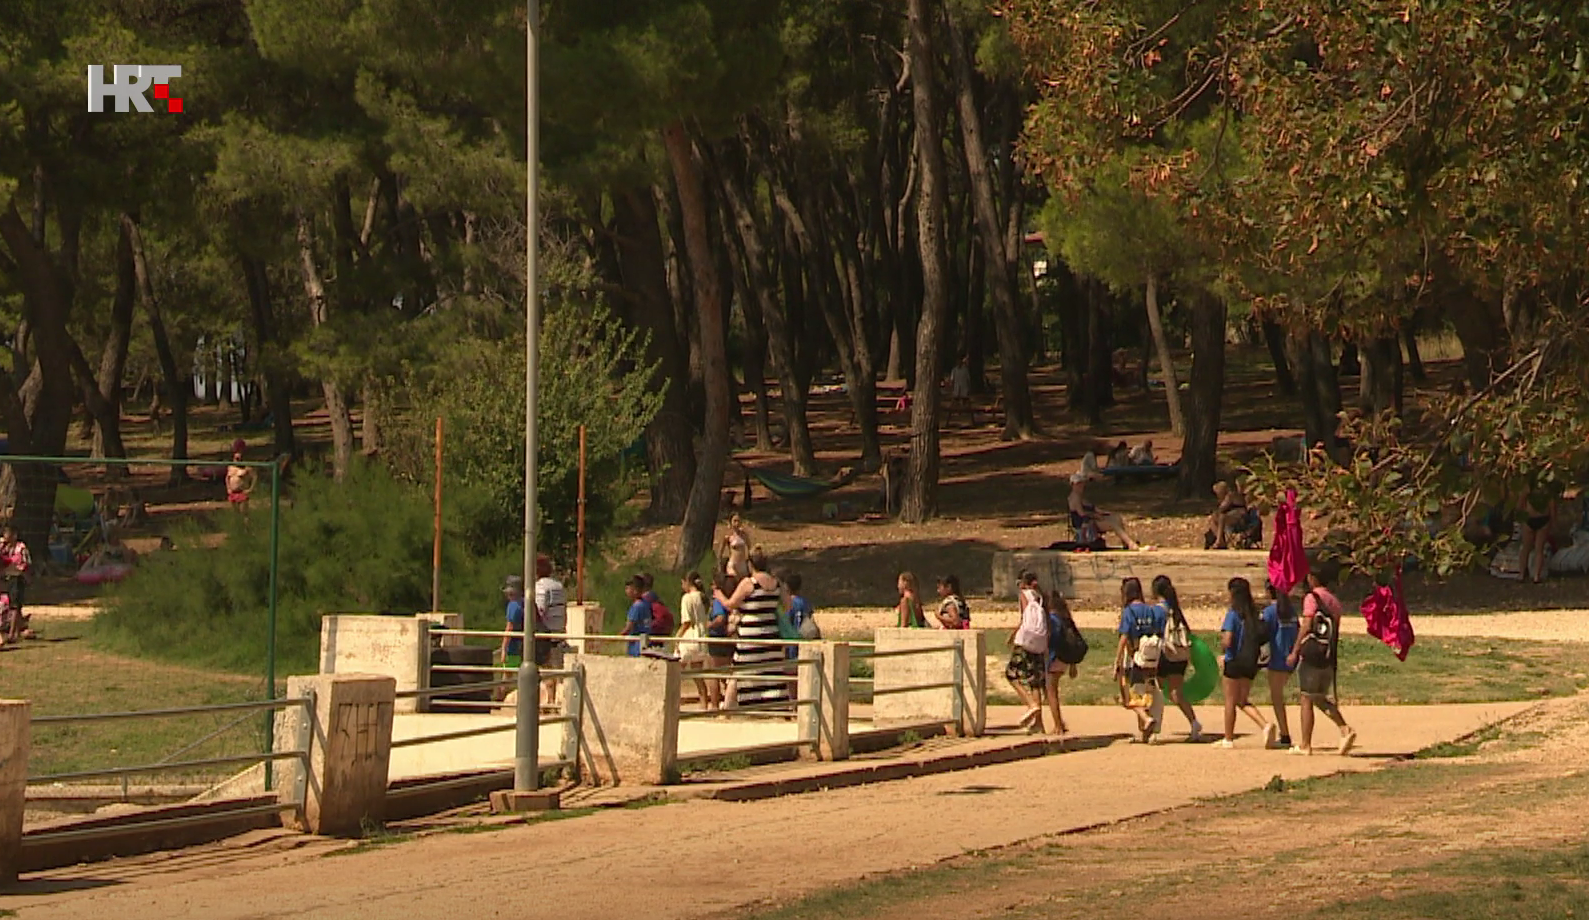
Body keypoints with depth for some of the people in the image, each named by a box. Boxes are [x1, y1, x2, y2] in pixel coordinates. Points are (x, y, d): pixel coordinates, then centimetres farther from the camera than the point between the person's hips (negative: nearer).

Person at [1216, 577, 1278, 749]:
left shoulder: (1233, 613, -14)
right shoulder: (1255, 613, 4)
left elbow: (1227, 641, -19)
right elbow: (1261, 637, 6)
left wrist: (1221, 638, 2)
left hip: (1235, 661, -6)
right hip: (1251, 662, 6)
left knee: (1230, 701, 6)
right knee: (1242, 701, 13)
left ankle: (1228, 739, 12)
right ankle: (1266, 726, -7)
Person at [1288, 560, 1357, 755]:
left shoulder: (1312, 598, -7)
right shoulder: (1335, 602, 13)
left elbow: (1306, 626, -14)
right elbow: (1335, 632, 14)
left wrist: (1295, 652, -12)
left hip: (1311, 652, -7)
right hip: (1329, 655, 7)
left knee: (1307, 699, 0)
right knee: (1320, 698, 17)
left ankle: (1305, 745, 1)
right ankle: (1345, 730, -1)